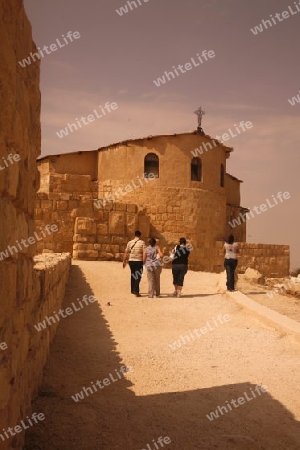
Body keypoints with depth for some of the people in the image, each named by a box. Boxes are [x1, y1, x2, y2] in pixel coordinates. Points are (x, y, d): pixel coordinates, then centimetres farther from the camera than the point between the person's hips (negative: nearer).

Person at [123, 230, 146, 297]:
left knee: (133, 275, 18)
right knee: (138, 276, -2)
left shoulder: (130, 242, 4)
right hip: (139, 261, -4)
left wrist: (124, 261, 13)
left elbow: (126, 252, 5)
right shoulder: (142, 242, -5)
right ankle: (136, 292, -10)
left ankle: (133, 290, 28)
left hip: (131, 261, 4)